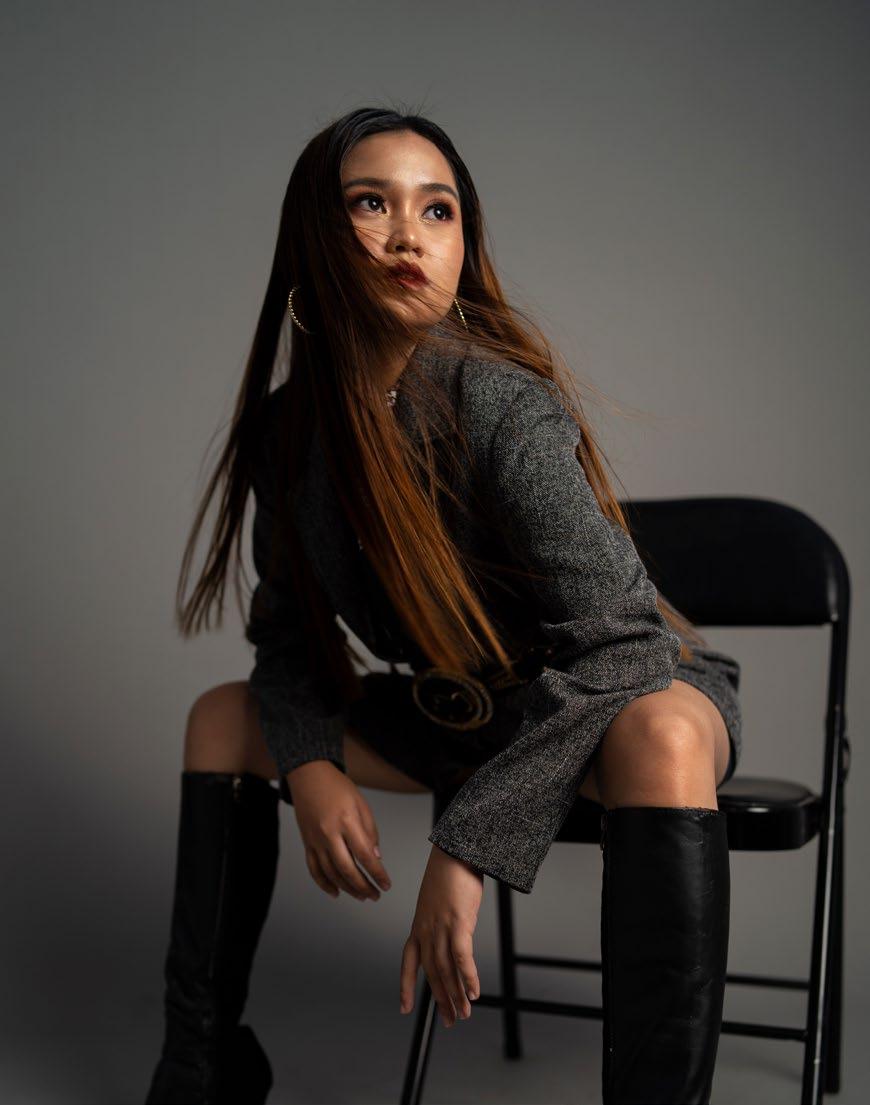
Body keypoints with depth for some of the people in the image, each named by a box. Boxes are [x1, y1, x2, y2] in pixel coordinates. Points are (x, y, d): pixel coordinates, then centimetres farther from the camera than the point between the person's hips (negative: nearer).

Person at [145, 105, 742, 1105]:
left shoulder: (500, 405, -27)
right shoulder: (289, 428, -8)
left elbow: (619, 643, -32)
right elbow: (289, 629, 2)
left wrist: (468, 844, -35)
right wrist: (309, 767, -18)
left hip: (636, 692, -6)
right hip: (463, 710, 6)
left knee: (659, 740, -40)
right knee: (224, 718, 1)